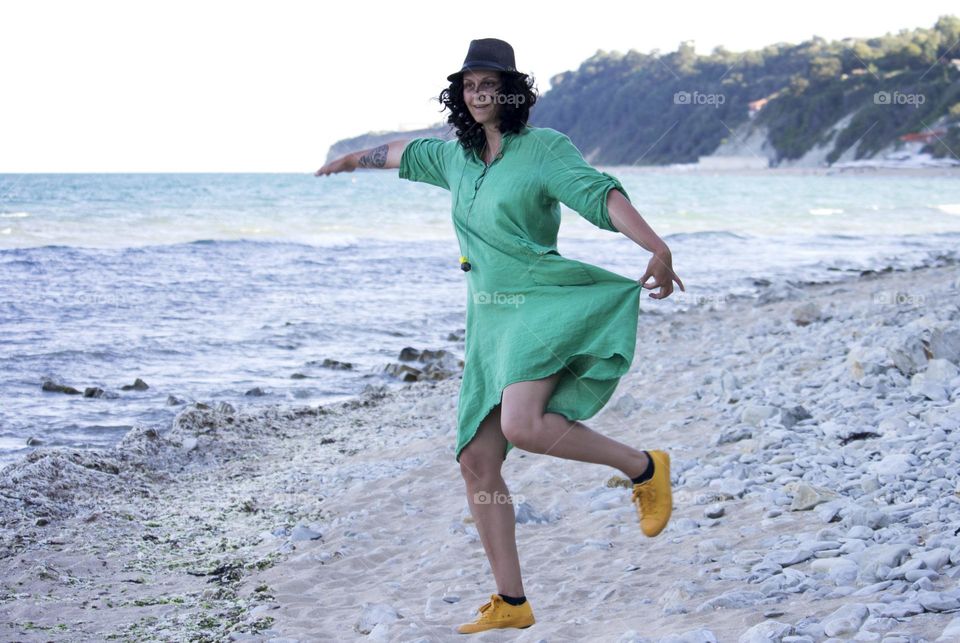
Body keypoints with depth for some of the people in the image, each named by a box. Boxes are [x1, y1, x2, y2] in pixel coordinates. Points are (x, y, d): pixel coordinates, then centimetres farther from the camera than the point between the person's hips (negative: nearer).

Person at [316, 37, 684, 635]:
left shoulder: (545, 147, -5)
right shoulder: (459, 156, 15)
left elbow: (603, 194, -19)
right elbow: (409, 151, 35)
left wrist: (658, 248, -33)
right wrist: (356, 158, 51)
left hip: (543, 306, -7)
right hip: (491, 322, 7)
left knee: (522, 426, -32)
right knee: (478, 463, 2)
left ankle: (644, 467, -10)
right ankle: (512, 603, 10)